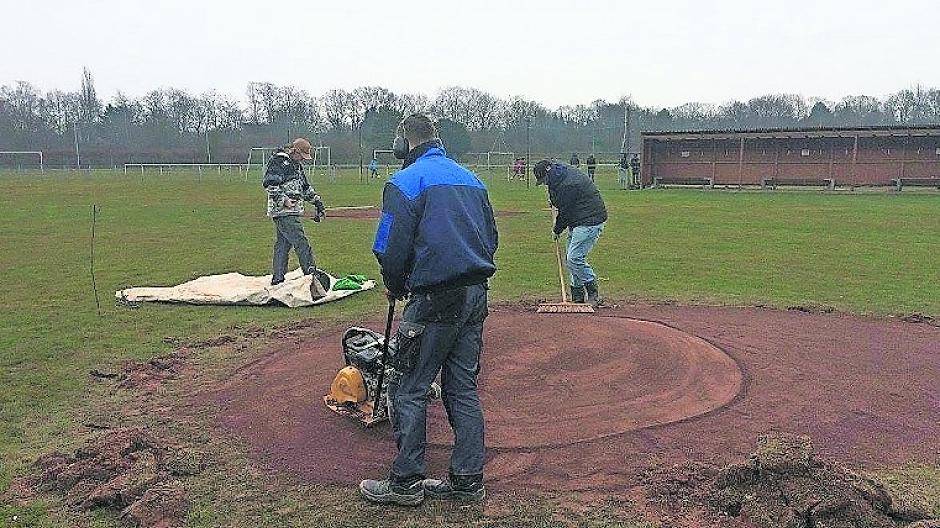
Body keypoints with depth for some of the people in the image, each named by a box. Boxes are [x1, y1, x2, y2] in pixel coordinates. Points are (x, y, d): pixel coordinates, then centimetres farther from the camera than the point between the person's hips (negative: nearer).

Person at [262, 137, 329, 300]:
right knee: (301, 242, -14)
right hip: (283, 211, -10)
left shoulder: (296, 164, 20)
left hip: (292, 211, 10)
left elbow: (305, 186, 27)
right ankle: (312, 273, -17)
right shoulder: (278, 161, -9)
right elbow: (268, 183, -18)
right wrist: (283, 199, -24)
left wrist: (316, 200, 16)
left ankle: (277, 278, 18)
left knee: (282, 244, 12)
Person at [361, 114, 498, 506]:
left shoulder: (405, 182, -7)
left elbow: (390, 248, -11)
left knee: (410, 389, 4)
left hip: (434, 300, -7)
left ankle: (406, 482, 12)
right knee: (463, 388, 13)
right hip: (476, 296, 7)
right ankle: (467, 480, 19)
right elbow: (490, 238, 17)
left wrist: (395, 286, 7)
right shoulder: (471, 179, 16)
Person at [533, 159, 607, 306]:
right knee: (572, 259, 11)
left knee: (575, 258, -14)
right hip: (577, 222, 11)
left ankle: (594, 295, -4)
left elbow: (565, 212, -14)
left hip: (589, 221, -11)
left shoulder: (568, 185, -23)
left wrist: (557, 230, 0)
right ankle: (577, 297, 18)